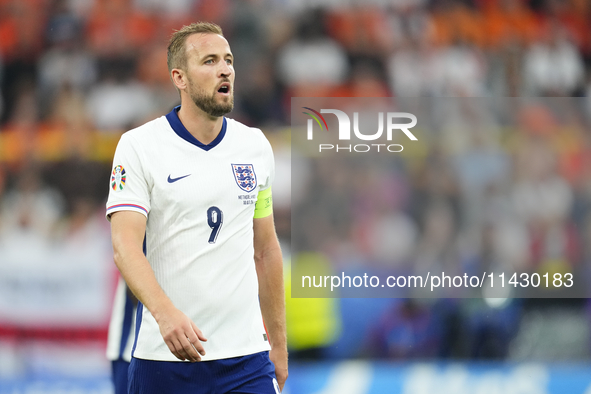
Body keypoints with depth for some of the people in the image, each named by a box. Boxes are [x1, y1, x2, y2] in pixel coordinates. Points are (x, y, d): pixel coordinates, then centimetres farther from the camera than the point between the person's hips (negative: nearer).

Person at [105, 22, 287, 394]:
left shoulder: (256, 145, 10)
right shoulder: (139, 146, -4)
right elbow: (125, 244, -15)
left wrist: (278, 343, 15)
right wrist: (165, 312, -31)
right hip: (164, 356, -3)